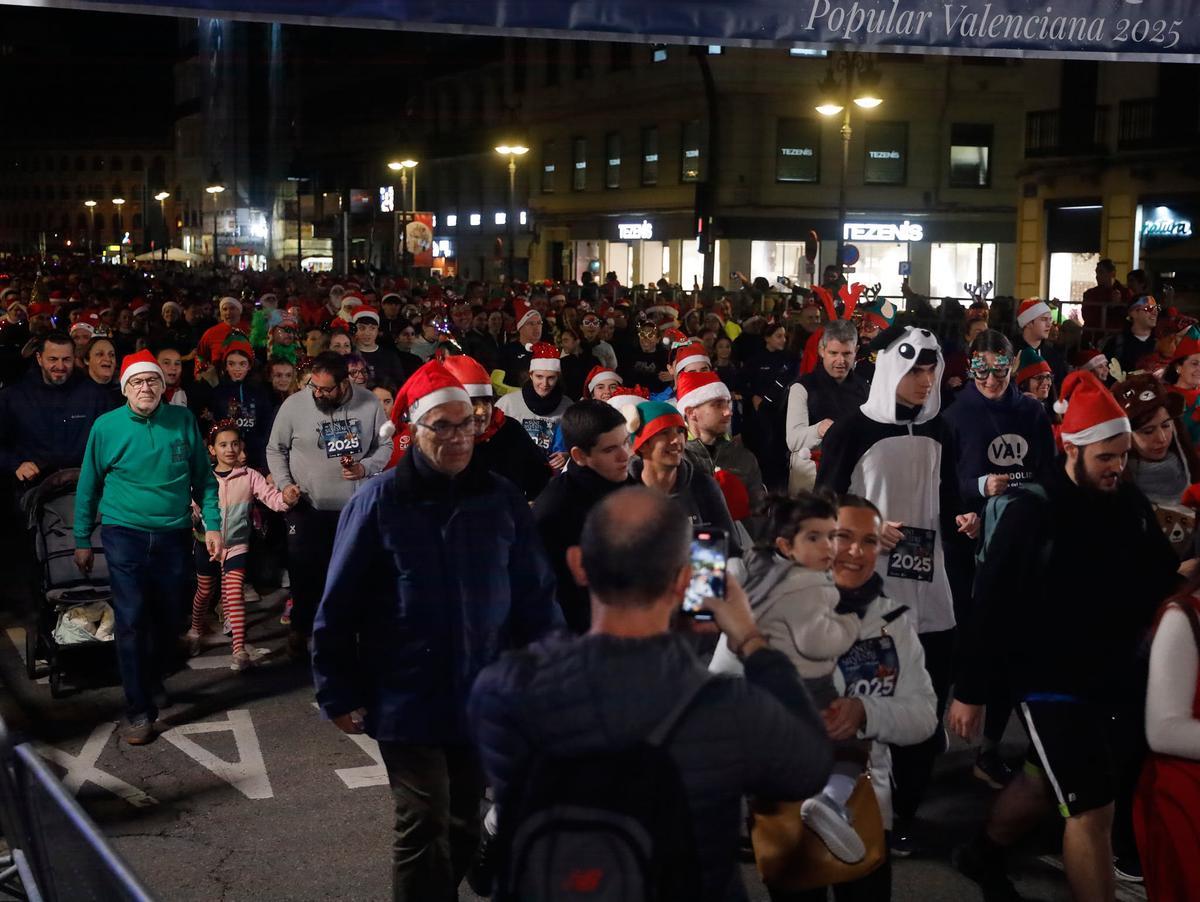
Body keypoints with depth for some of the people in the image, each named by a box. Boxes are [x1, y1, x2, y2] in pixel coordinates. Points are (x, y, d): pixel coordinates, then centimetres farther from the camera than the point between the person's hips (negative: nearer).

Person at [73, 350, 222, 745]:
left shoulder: (183, 420, -2)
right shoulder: (106, 426, -5)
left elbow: (203, 478, 4)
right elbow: (88, 486, 4)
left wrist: (213, 524, -3)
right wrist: (82, 540, 7)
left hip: (173, 535, 2)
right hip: (124, 535, -2)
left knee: (168, 619, 12)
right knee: (131, 620, -9)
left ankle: (154, 682, 37)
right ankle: (140, 711, -2)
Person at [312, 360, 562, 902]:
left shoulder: (502, 498, 0)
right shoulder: (380, 501, -8)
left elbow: (536, 596, 4)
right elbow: (339, 607, -4)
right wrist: (339, 694, -4)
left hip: (485, 696, 3)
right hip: (408, 699, -3)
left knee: (464, 822, 15)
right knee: (424, 825, -3)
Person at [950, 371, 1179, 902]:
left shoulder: (1131, 504, -1)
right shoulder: (1033, 513, -16)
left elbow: (1161, 579, 10)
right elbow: (991, 604, -14)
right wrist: (969, 690, -12)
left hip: (1116, 679, 6)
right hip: (1051, 682, -6)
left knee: (1046, 784, 23)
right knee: (1093, 809, -5)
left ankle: (985, 854, 47)